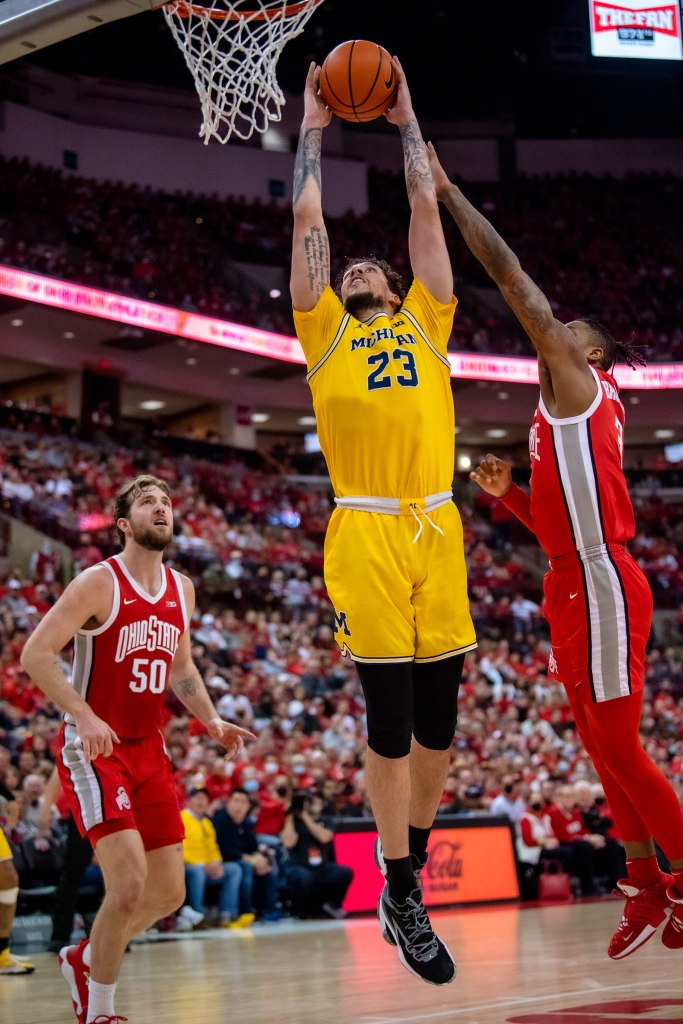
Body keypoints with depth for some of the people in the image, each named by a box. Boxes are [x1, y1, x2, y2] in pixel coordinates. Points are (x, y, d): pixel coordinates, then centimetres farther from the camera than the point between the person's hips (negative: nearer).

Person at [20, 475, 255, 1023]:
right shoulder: (99, 583, -12)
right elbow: (35, 654, -18)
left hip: (149, 750, 7)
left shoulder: (182, 589, 9)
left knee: (169, 892, 7)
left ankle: (85, 958, 33)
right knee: (130, 880, -19)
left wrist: (212, 720, 7)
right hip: (94, 749, -7)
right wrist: (84, 715, -29)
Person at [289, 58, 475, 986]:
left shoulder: (426, 322, 20)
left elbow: (426, 205, 23)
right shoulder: (326, 332, 15)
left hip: (437, 527, 3)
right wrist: (314, 127, 26)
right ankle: (402, 899, 8)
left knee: (437, 719, 7)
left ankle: (412, 863, 26)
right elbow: (308, 221, 16)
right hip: (367, 533, -3)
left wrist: (404, 118, 30)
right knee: (391, 723, -1)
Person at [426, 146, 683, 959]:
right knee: (603, 749, 13)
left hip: (600, 587, -10)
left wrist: (446, 193, -5)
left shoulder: (581, 379, -3)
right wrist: (505, 492, 10)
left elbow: (511, 278, -8)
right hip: (575, 589, 10)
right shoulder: (562, 417, 22)